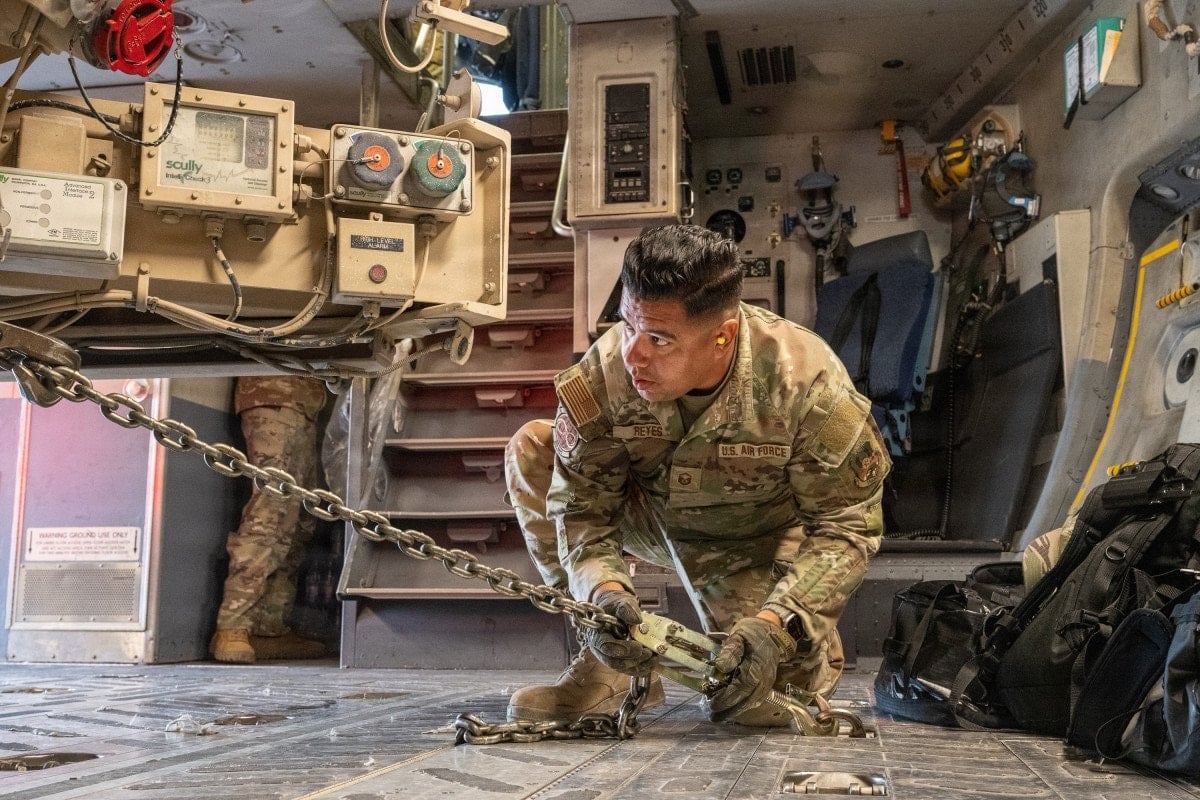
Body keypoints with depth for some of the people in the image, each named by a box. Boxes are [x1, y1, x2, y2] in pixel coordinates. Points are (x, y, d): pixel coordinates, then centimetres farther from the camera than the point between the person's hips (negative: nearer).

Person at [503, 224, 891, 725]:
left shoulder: (807, 382, -31)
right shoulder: (602, 374, -26)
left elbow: (846, 524, -23)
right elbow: (582, 506, -18)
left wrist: (774, 624, -37)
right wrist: (603, 587, -40)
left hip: (760, 541, -2)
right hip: (654, 517, 3)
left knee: (772, 701, -23)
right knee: (532, 448, -18)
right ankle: (612, 666, -11)